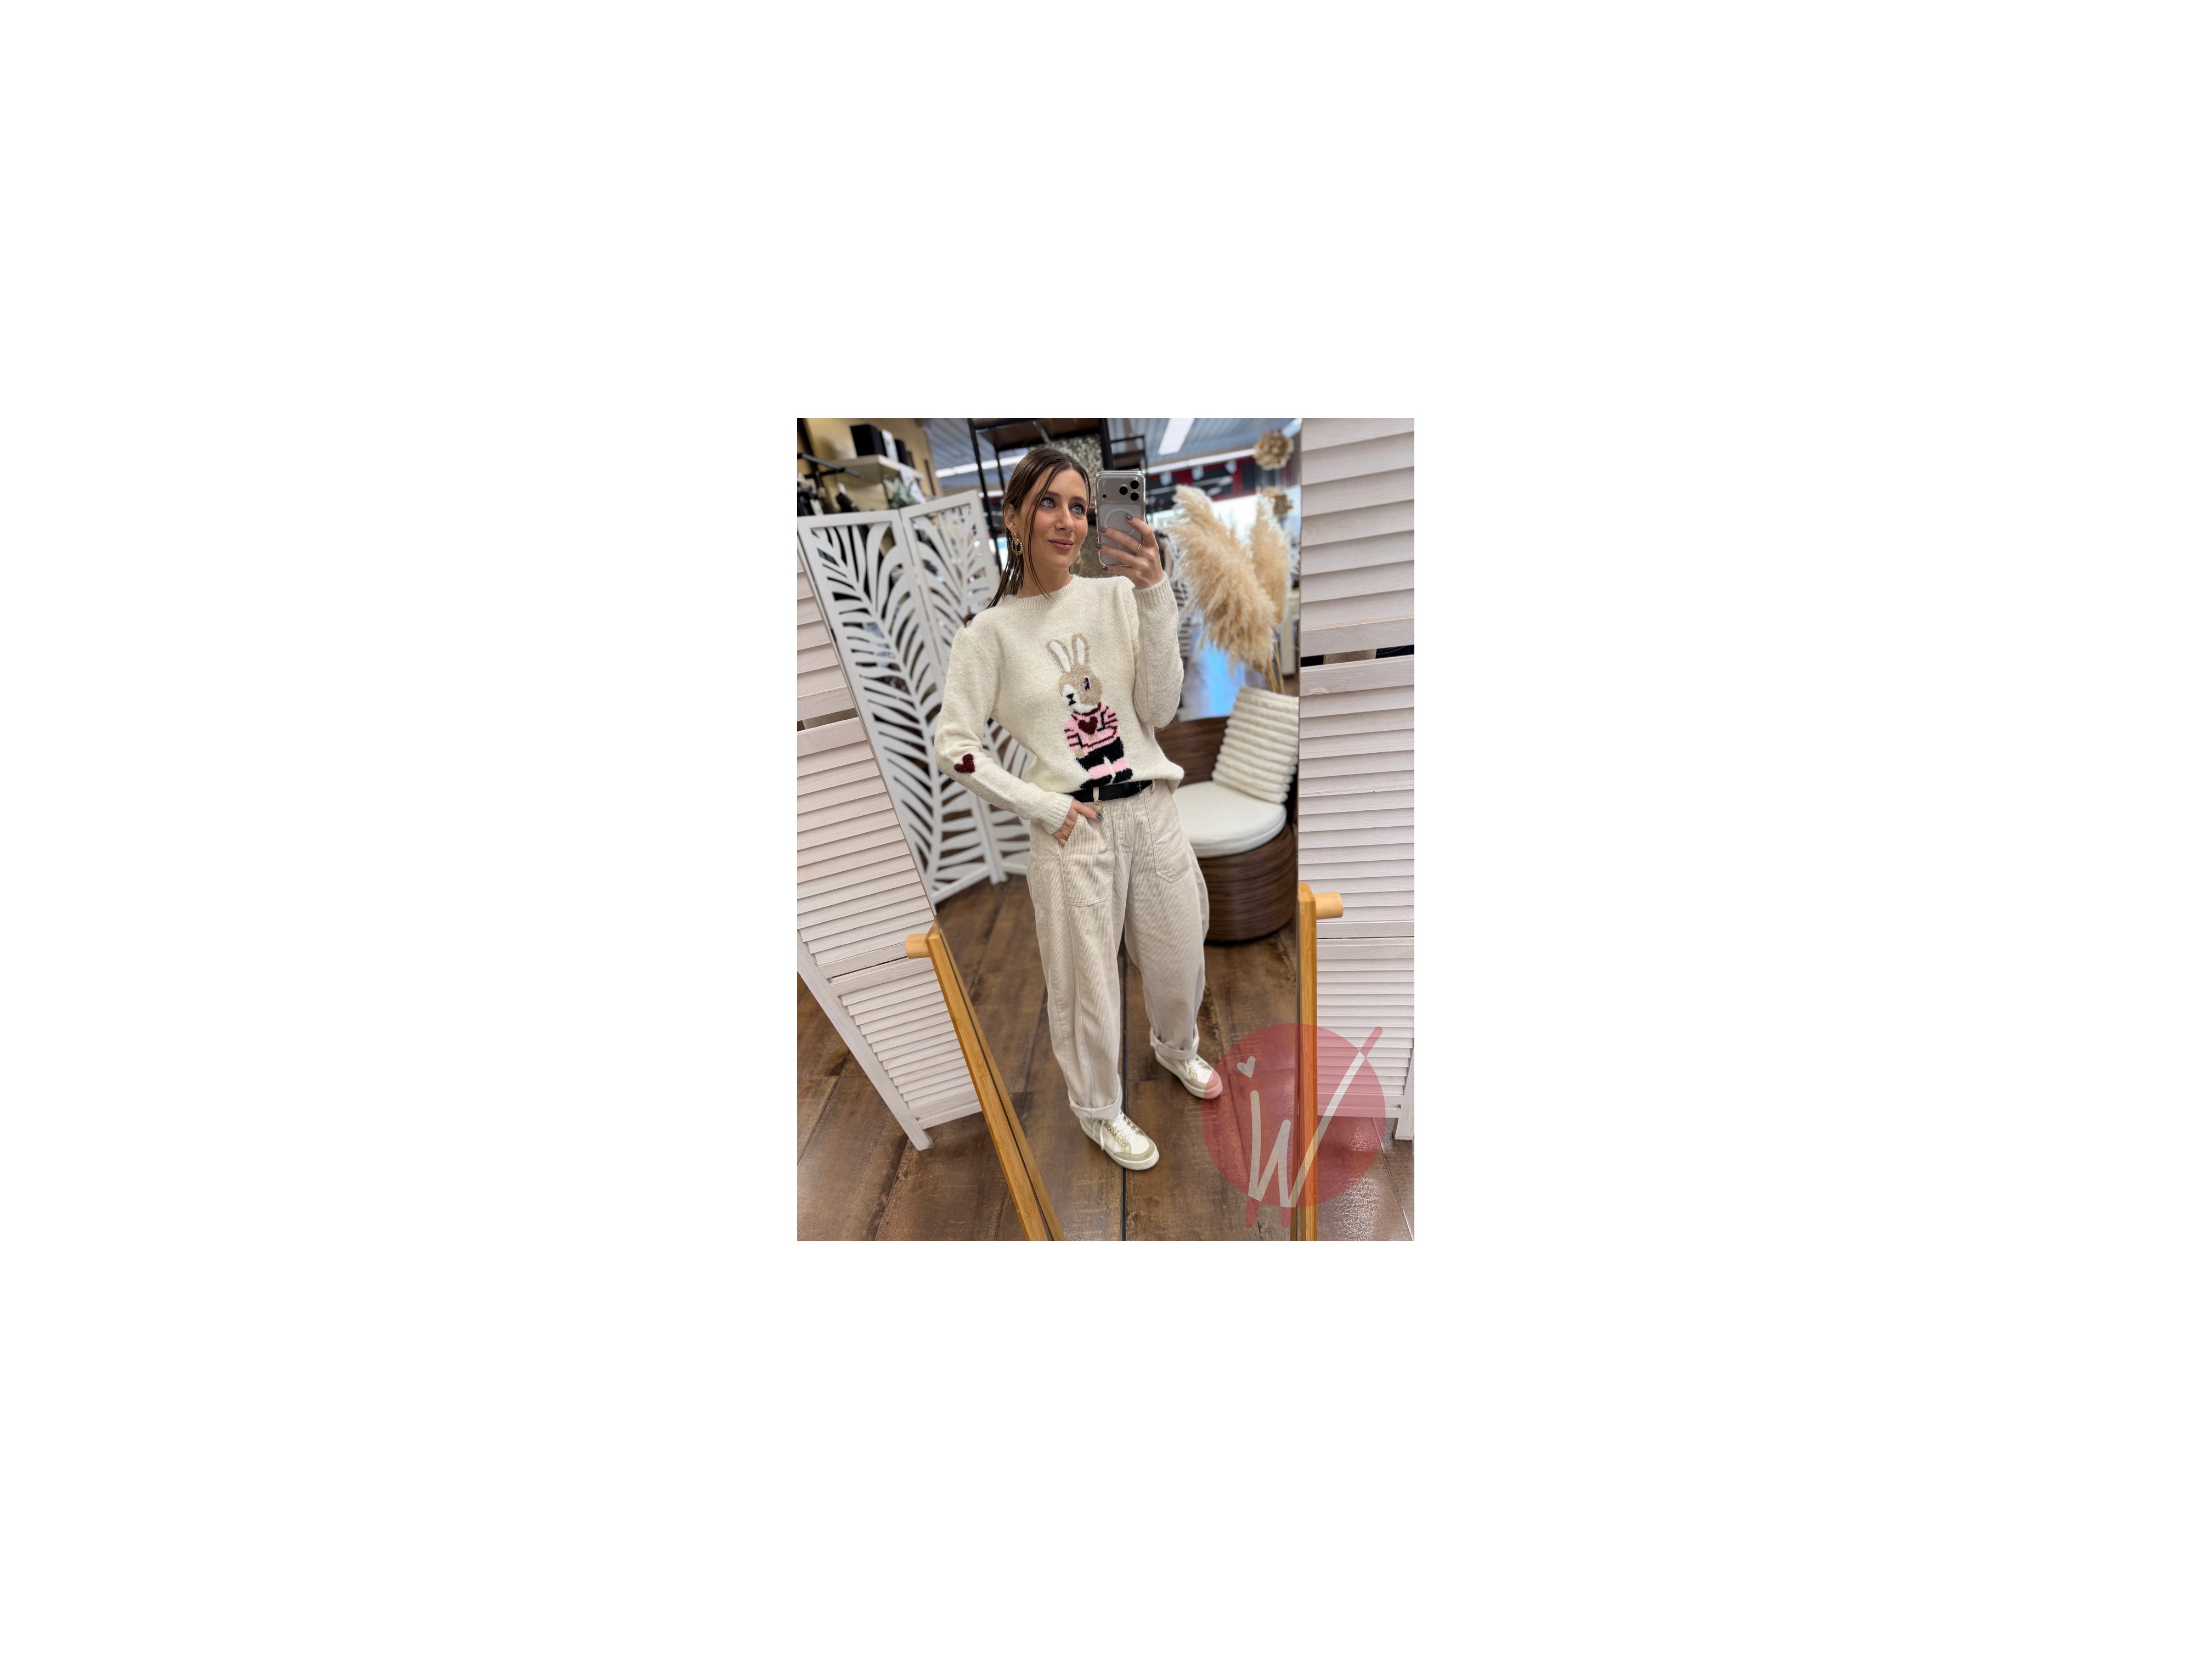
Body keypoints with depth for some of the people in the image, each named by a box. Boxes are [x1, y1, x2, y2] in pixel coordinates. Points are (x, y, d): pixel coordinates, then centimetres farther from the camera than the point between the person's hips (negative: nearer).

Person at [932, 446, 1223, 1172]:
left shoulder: (1117, 596, -1)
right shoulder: (989, 631, -5)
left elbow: (1158, 711, -6)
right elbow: (953, 745, -4)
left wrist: (1155, 600, -17)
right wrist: (1043, 807, -10)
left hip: (1152, 812, 3)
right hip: (1072, 831, -3)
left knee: (1179, 960, 20)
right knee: (1087, 983, 12)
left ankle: (1176, 1048, 55)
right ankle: (1098, 1108, 41)